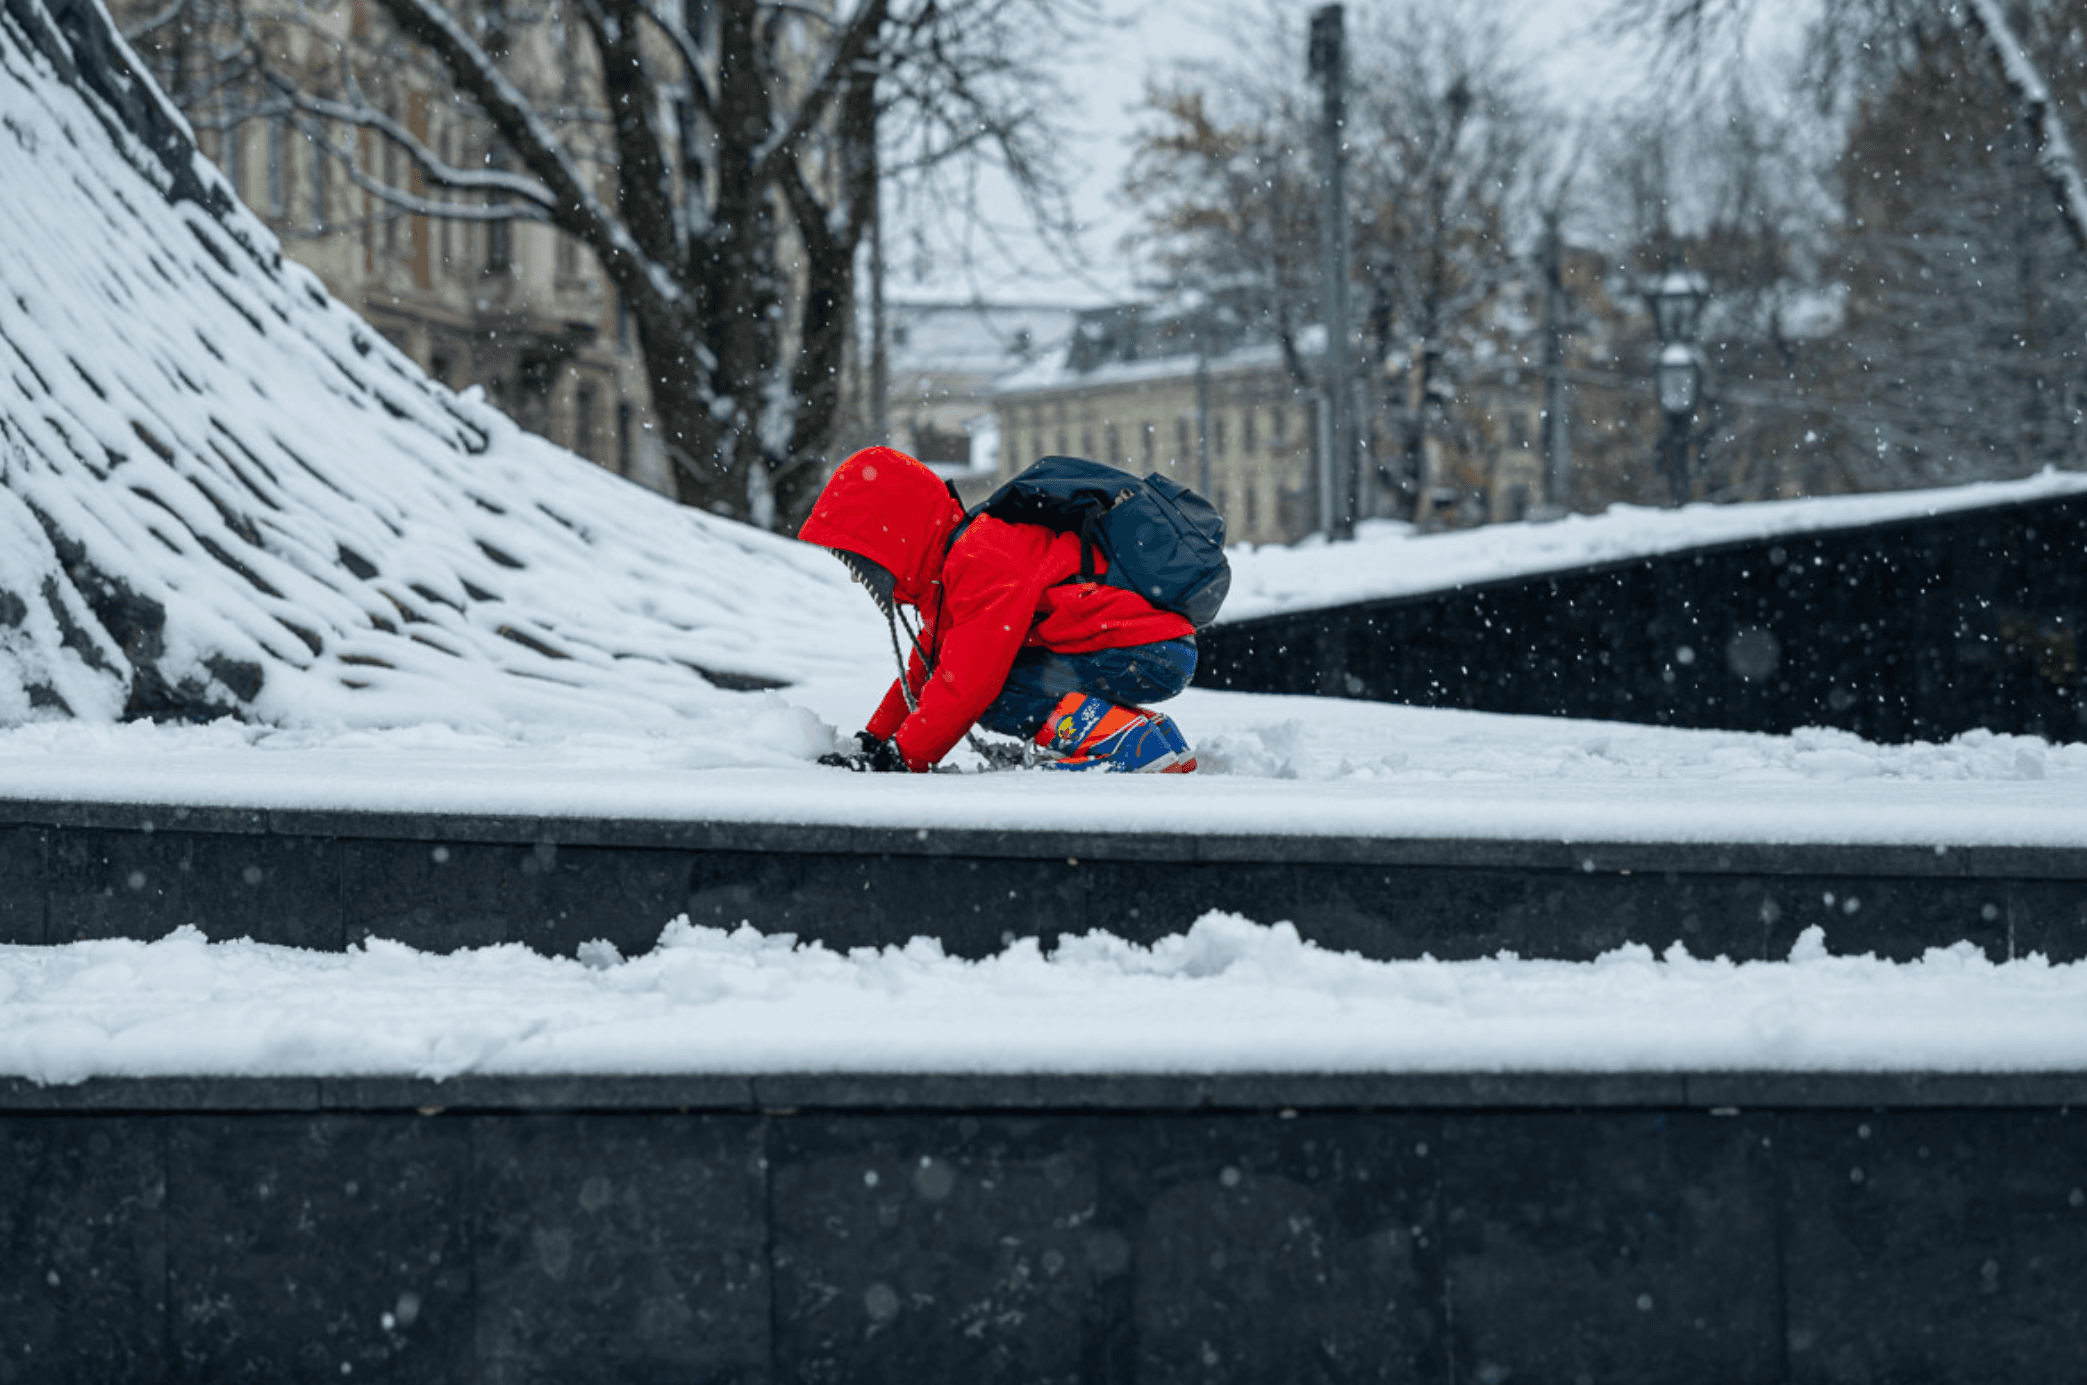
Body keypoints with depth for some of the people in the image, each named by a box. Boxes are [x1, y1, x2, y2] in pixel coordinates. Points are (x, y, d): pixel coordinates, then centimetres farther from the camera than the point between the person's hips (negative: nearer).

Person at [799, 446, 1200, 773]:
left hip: (1152, 654, -11)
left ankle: (1126, 745, -20)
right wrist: (874, 741, 17)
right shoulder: (953, 558, 15)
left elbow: (966, 685, -22)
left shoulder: (983, 563, -19)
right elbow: (925, 670, 23)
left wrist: (897, 760, -15)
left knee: (990, 691, -16)